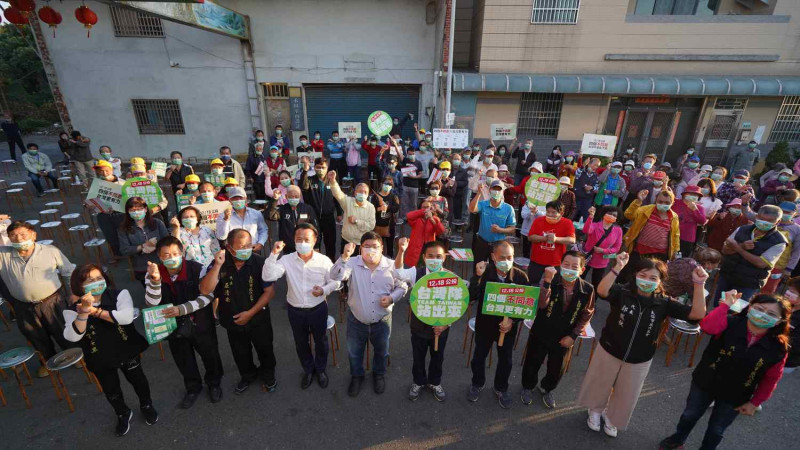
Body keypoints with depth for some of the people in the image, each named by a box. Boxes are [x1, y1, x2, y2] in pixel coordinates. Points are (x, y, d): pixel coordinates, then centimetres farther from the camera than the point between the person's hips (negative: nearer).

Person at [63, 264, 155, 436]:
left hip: (127, 351, -1)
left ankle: (146, 405, 49)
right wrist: (84, 312, -40)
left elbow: (127, 317, -33)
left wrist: (95, 311, -29)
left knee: (138, 380, 20)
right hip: (100, 359, 1)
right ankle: (123, 414, 51)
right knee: (111, 390, 22)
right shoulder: (73, 310, -13)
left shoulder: (119, 294, -17)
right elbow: (72, 337, -27)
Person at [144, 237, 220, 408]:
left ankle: (214, 384, 47)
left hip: (201, 324, -2)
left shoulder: (197, 269, -23)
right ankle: (193, 388, 51)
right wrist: (155, 280, -34)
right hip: (175, 327, 3)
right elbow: (152, 303, -19)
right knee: (184, 361, 24)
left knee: (210, 356, 18)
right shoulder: (152, 274, -12)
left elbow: (207, 296, -20)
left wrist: (182, 309, -31)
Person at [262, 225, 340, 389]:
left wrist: (324, 290, -25)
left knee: (321, 341, 19)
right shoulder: (286, 260, -12)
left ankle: (321, 369, 47)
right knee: (301, 343, 22)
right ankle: (308, 370, 49)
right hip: (295, 311, 1)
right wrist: (273, 254, -29)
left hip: (318, 309, -1)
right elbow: (267, 277, -22)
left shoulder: (324, 260, -16)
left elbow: (335, 281, -6)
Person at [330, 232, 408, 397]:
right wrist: (344, 257, -42)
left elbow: (402, 286, -3)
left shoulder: (391, 266, -15)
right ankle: (357, 376, 52)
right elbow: (336, 276, -30)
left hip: (382, 320, 0)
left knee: (381, 351, 25)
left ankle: (379, 374, 55)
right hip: (356, 320, 0)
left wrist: (392, 298, -20)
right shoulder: (353, 263, -16)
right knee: (354, 352, 22)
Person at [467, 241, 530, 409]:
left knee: (506, 360, 20)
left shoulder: (521, 276, -16)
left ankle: (501, 388, 48)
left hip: (509, 326, 1)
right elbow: (471, 298, -28)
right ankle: (477, 384, 48)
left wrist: (512, 321, -21)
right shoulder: (483, 272, -20)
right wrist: (477, 276, -39)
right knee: (479, 356, 19)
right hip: (485, 324, -1)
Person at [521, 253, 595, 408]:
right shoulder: (550, 281, -22)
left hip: (564, 338, 2)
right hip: (541, 333, -2)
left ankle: (546, 389, 54)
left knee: (557, 369, 22)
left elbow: (587, 315, -2)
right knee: (533, 363, 18)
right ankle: (528, 387, 49)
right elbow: (541, 304, -35)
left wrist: (573, 335, -6)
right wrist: (547, 281, -44)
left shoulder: (587, 289, -15)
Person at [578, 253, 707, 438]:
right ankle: (596, 410, 53)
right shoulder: (622, 292, -21)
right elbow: (602, 290, -42)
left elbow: (698, 314, -19)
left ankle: (611, 417, 54)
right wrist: (618, 267, -48)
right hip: (609, 352, -2)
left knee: (626, 396, 25)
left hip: (639, 361, 3)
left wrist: (699, 284, -28)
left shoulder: (663, 303, -11)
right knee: (599, 386, 22)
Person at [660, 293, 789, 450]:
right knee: (690, 415, 22)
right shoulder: (730, 323, -20)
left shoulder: (779, 348, -14)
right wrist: (726, 305, -36)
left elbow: (771, 379, -4)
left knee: (716, 430, 20)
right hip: (705, 384, 0)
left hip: (734, 398, 1)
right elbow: (707, 326, -43)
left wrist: (754, 402, -2)